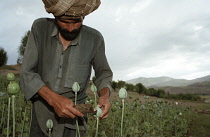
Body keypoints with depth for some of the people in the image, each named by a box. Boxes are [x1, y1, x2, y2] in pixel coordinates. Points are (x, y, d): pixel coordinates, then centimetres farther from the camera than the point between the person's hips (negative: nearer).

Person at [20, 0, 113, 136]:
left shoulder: (94, 38, -13)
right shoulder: (40, 28, -12)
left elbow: (104, 73, 2)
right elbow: (27, 74, -14)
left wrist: (105, 95, -20)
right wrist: (53, 99, -30)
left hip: (74, 114, -1)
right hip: (41, 114, 1)